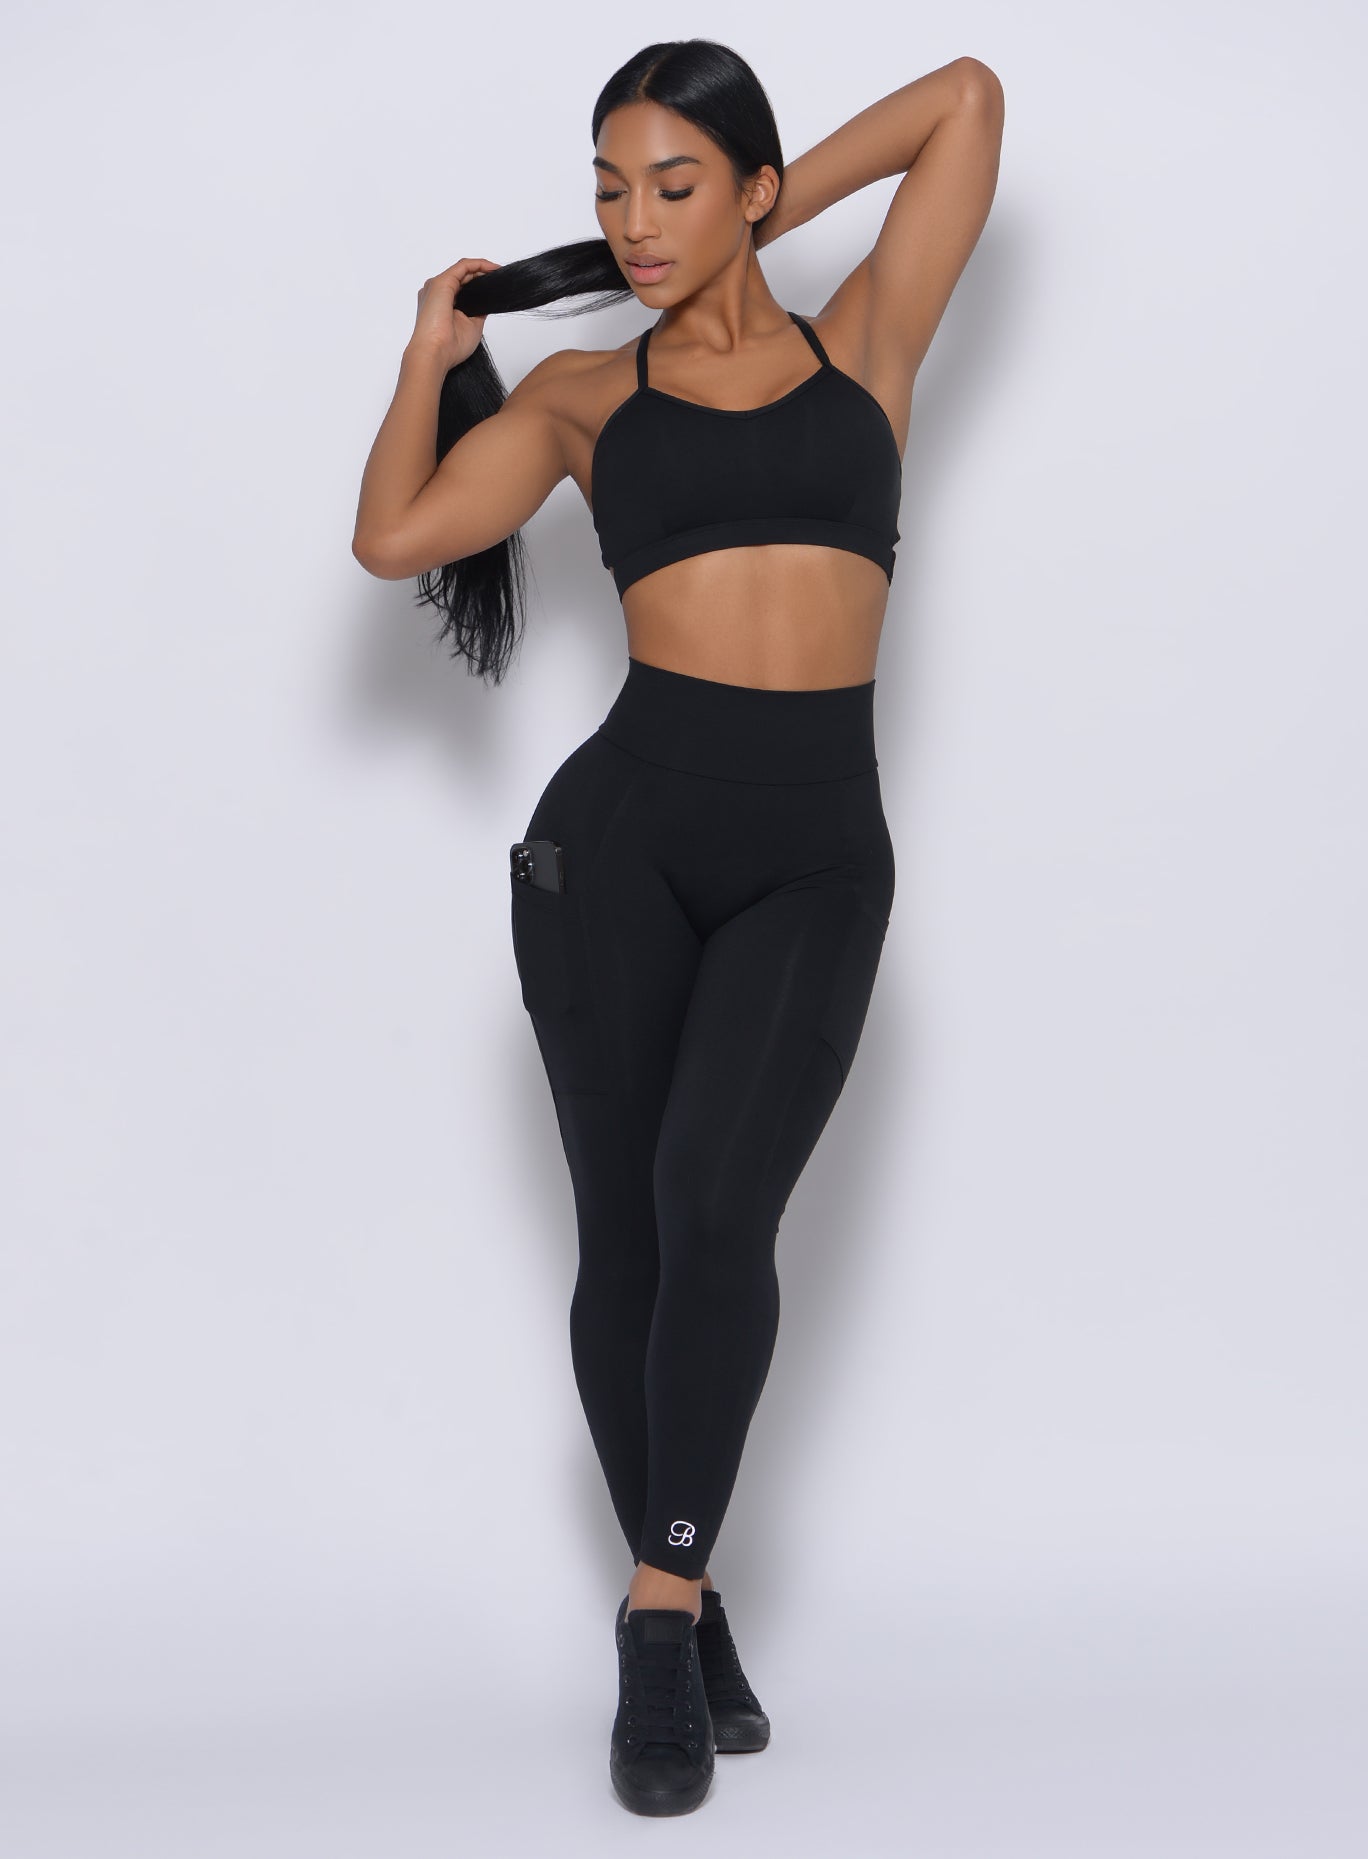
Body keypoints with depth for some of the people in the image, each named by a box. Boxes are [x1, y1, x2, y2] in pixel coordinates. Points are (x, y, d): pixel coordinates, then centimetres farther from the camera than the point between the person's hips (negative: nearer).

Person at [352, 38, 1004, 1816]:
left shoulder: (862, 348, 14)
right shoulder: (581, 393, 13)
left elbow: (968, 96, 15)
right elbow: (395, 537, -1)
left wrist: (778, 212, 20)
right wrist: (434, 349, 13)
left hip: (818, 864, -1)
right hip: (623, 831, 1)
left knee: (715, 1204, -21)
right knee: (624, 1231, 2)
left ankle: (664, 1611, -10)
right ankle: (684, 1620, 17)